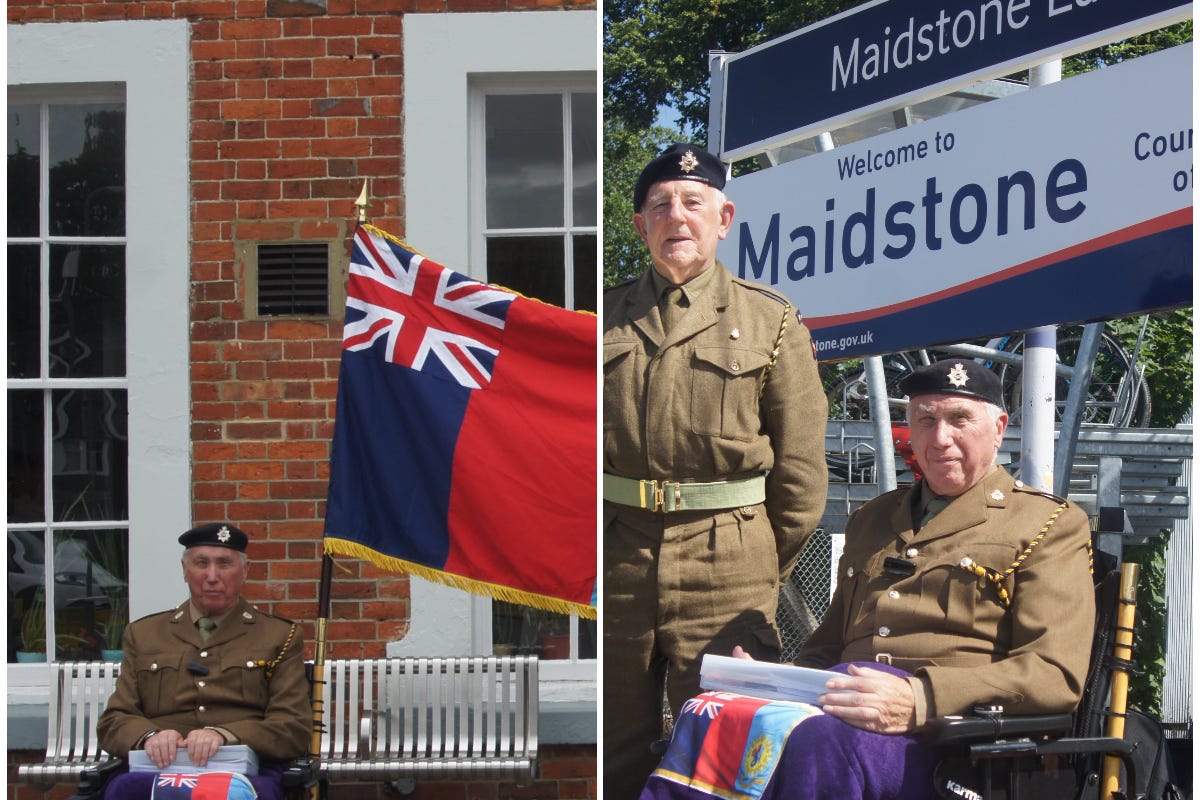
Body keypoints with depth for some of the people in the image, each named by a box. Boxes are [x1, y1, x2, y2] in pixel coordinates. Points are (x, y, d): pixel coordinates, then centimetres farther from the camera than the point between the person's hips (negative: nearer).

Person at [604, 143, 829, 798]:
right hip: (616, 557, 2)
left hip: (726, 566, -2)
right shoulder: (607, 317, 10)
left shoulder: (771, 321, 4)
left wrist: (765, 566, 3)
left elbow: (800, 469, 3)